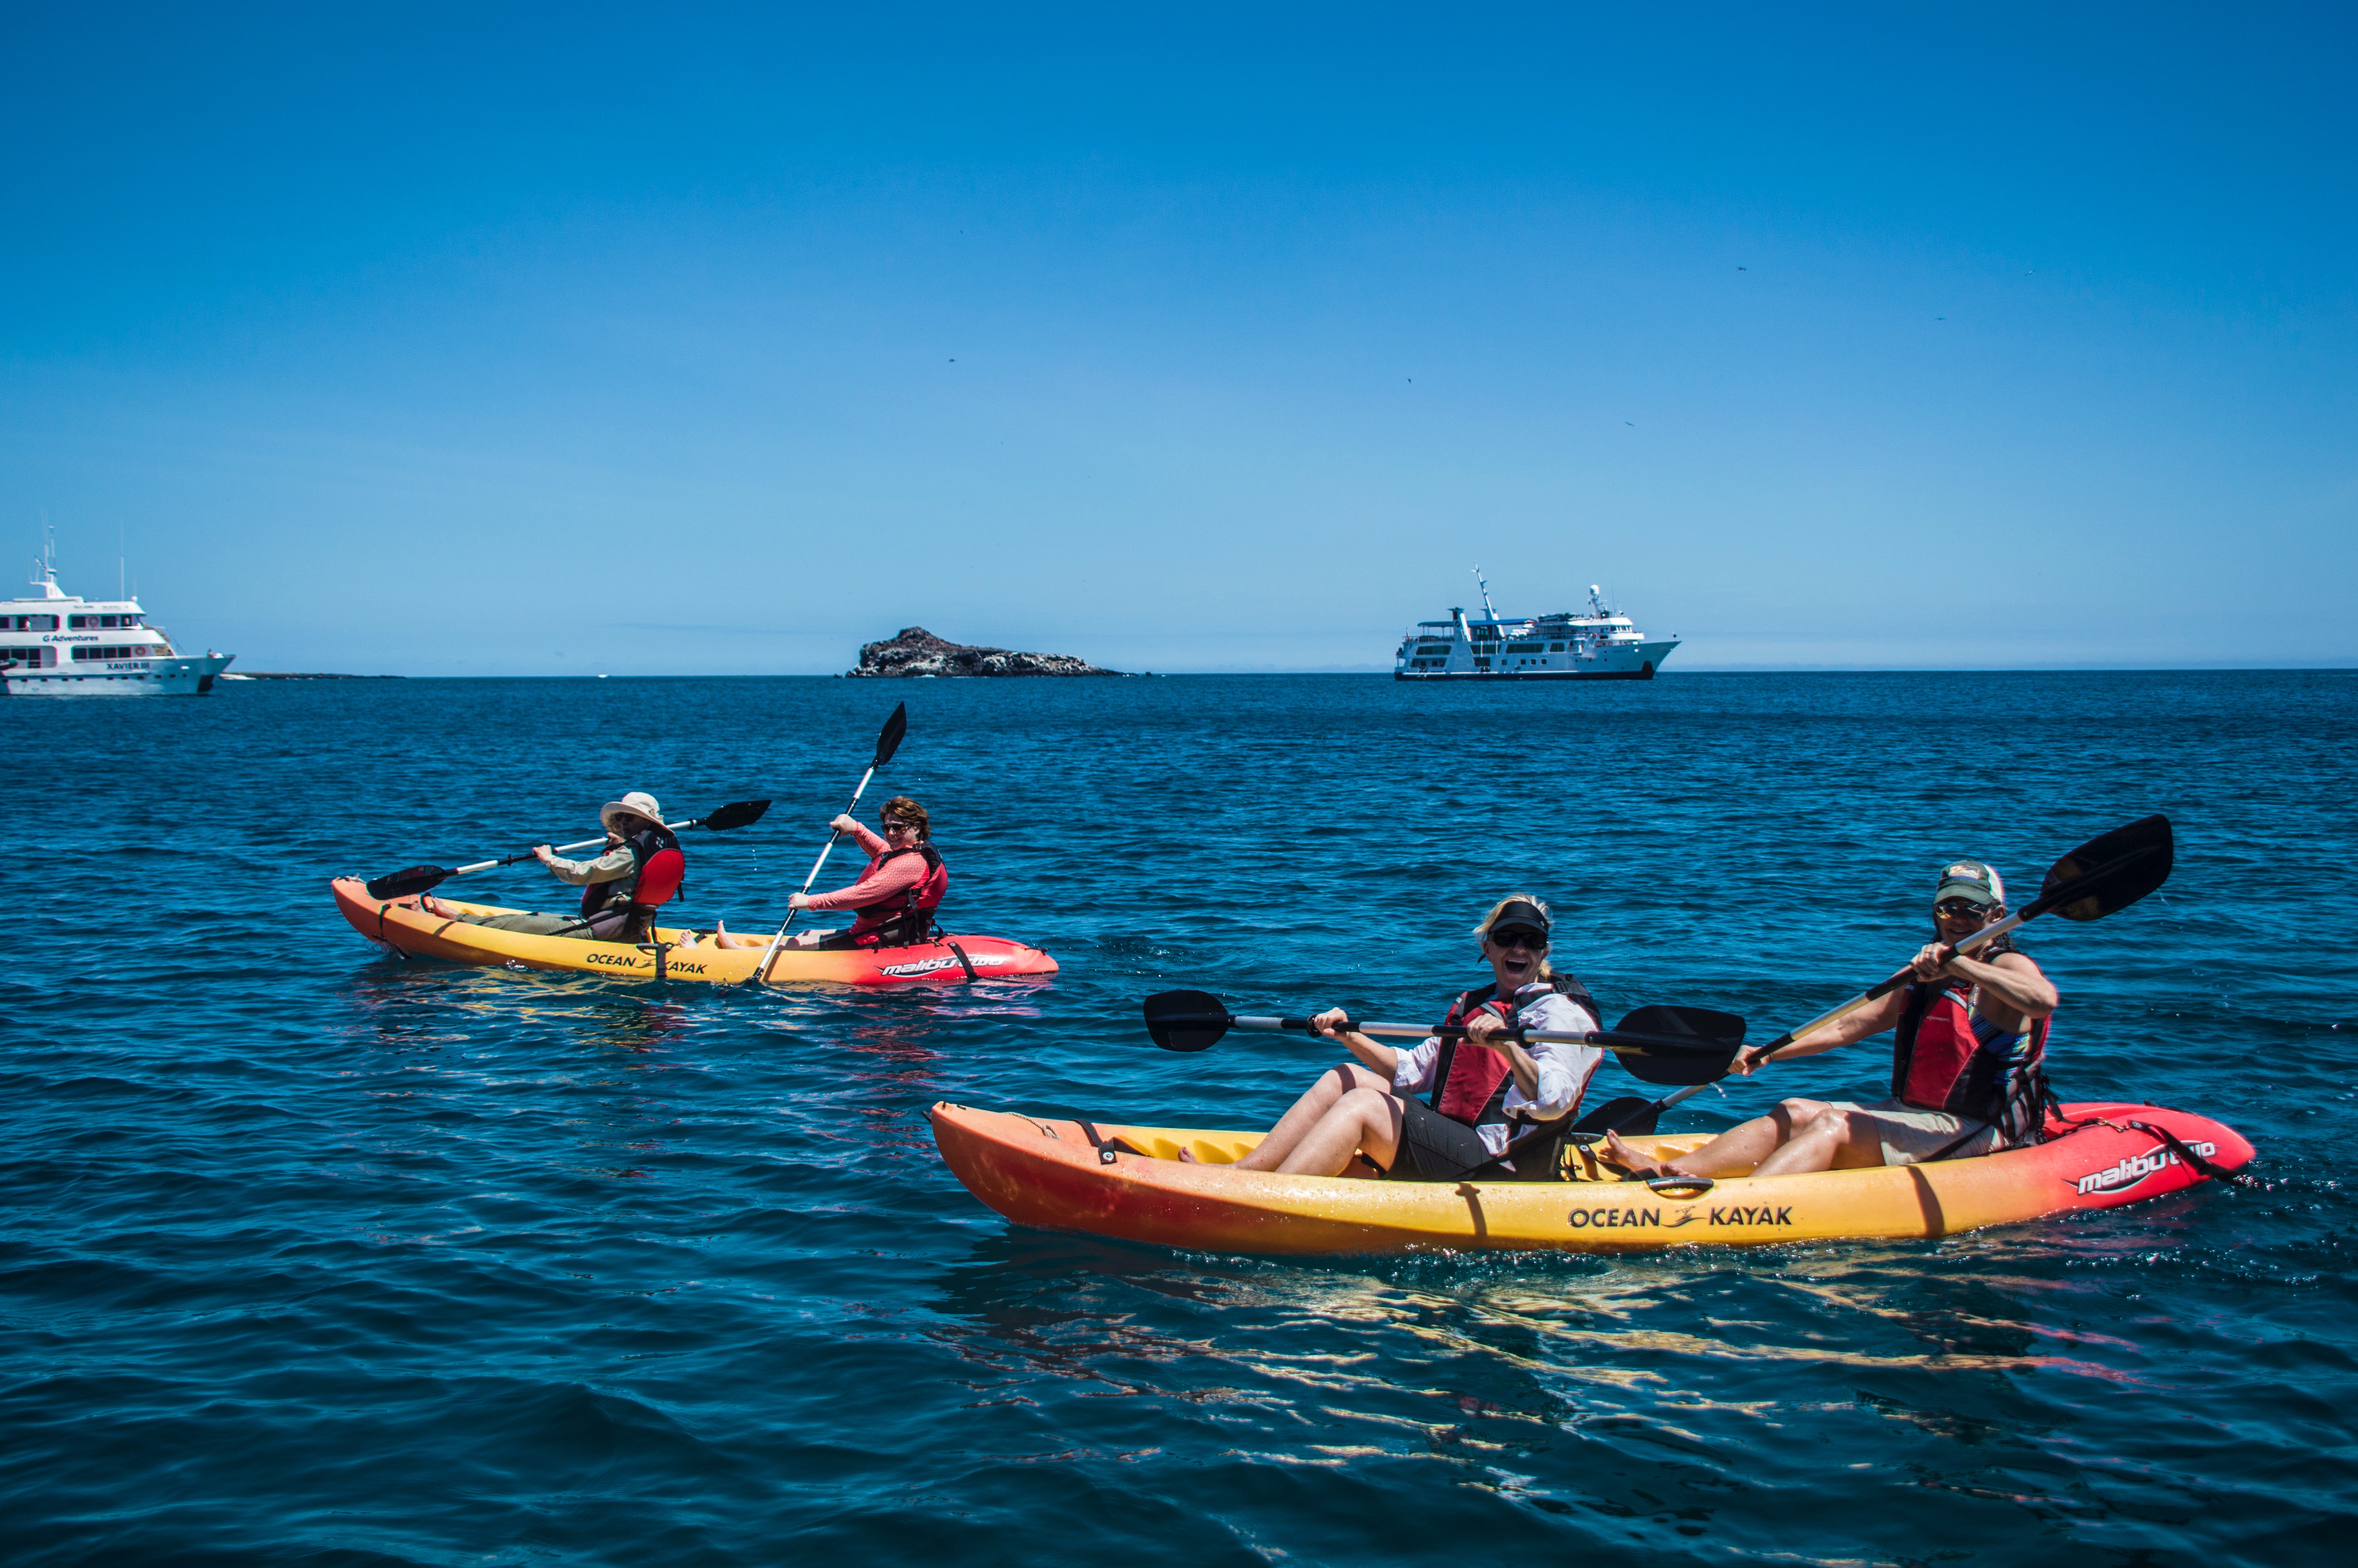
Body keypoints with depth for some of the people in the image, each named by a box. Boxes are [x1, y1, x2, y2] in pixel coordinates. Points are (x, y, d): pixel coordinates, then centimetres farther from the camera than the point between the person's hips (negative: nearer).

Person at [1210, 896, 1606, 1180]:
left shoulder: (1563, 1012, -5)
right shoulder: (1474, 1005, 21)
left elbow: (1552, 1103, -23)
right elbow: (1411, 1071, 21)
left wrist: (1508, 1047, -39)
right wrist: (1350, 1038, 6)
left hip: (1497, 1167, -9)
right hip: (1456, 1147, 9)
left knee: (1361, 1105, -21)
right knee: (1343, 1079, 4)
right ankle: (1237, 1175, -8)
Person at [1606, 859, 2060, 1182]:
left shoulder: (2008, 966, -5)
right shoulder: (1921, 977, 19)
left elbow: (2045, 1000, -30)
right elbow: (1849, 1026, 18)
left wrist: (1959, 963, -34)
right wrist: (1767, 1054, 8)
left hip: (1979, 1133, -8)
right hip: (1912, 1114, 8)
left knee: (1832, 1125, -26)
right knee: (1795, 1112, -7)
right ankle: (1669, 1173, -22)